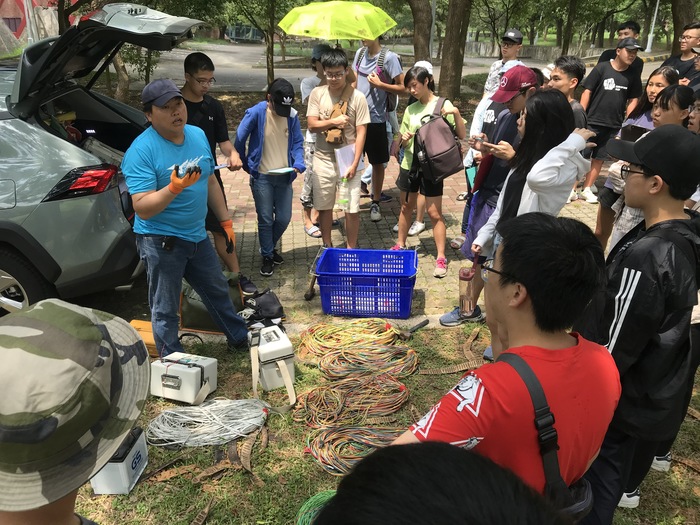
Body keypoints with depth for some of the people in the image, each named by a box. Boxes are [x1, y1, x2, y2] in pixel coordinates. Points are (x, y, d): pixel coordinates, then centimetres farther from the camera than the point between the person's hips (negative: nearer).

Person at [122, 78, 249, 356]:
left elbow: (211, 182, 14)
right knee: (165, 310, 6)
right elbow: (143, 208, -23)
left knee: (218, 291, 23)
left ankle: (240, 338, 43)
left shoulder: (198, 135, 2)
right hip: (161, 241, -7)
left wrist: (225, 221, 15)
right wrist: (174, 188, -38)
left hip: (197, 235, 7)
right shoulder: (141, 151, -19)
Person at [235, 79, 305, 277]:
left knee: (284, 218, 8)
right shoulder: (256, 113, -14)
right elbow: (239, 140, -5)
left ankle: (270, 248, 35)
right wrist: (246, 165, 5)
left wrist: (298, 162, -14)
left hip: (284, 176, 4)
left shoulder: (292, 115, -3)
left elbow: (297, 143, 5)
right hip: (262, 177, -3)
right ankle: (267, 257, 21)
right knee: (266, 219, 3)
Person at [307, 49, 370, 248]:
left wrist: (354, 164, -14)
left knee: (352, 208, 0)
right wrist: (333, 122, -18)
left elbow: (361, 132, -9)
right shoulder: (317, 93, -1)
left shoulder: (357, 97, -8)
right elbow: (312, 125, -3)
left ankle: (351, 250, 17)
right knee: (324, 206, 12)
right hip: (323, 159, 2)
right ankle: (327, 247, 29)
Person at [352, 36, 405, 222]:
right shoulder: (360, 53, 7)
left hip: (375, 118, -5)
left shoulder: (389, 57, -11)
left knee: (377, 163, 8)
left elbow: (403, 88, -12)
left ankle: (375, 203, 20)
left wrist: (380, 84, -20)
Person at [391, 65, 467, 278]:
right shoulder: (411, 109, 7)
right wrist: (404, 139, -10)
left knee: (434, 213, -3)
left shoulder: (443, 105, -6)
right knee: (406, 206, 16)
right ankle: (400, 245, 32)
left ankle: (441, 258, 4)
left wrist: (456, 113, -25)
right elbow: (404, 143, 13)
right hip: (410, 163, 5)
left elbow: (462, 135, -12)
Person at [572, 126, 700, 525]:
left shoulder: (645, 257, -32)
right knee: (615, 476, 27)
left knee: (596, 484, 13)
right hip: (660, 392, 8)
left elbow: (614, 347, -23)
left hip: (625, 399, -8)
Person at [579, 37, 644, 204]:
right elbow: (587, 91, -5)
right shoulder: (602, 68, -5)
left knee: (599, 158, 9)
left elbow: (633, 99, 13)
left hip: (614, 125, 4)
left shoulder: (632, 77, 4)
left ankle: (587, 189, 20)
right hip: (592, 121, -3)